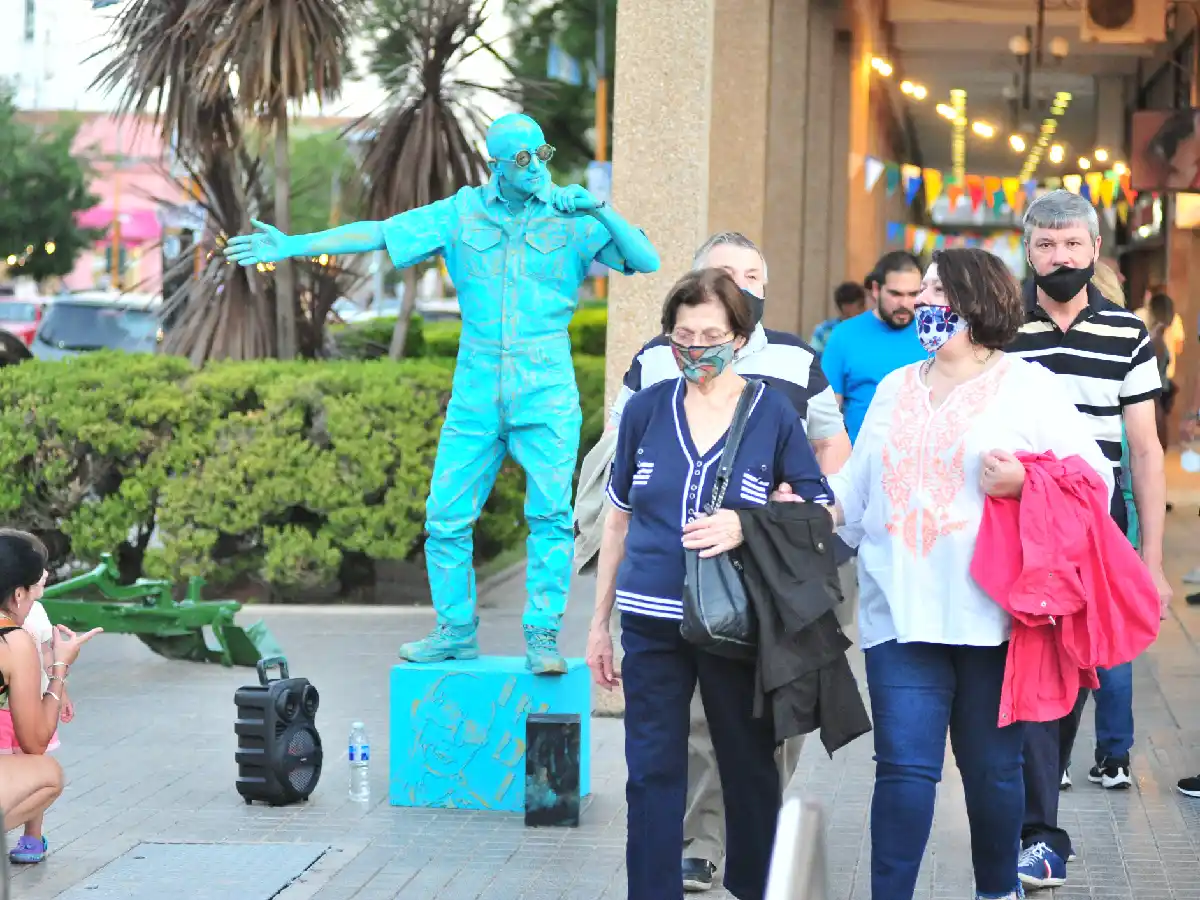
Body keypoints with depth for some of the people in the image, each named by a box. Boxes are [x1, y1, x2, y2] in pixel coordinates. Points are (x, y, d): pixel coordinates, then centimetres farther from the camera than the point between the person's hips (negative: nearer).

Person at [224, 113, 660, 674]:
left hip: (546, 392, -2)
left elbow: (648, 262, -4)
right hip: (476, 391, 3)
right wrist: (295, 244, 4)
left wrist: (601, 210, -17)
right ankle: (456, 632, 18)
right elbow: (378, 233, 7)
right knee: (446, 516, 3)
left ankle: (542, 637, -6)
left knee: (551, 513, -14)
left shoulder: (573, 217, 2)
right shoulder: (462, 213, 7)